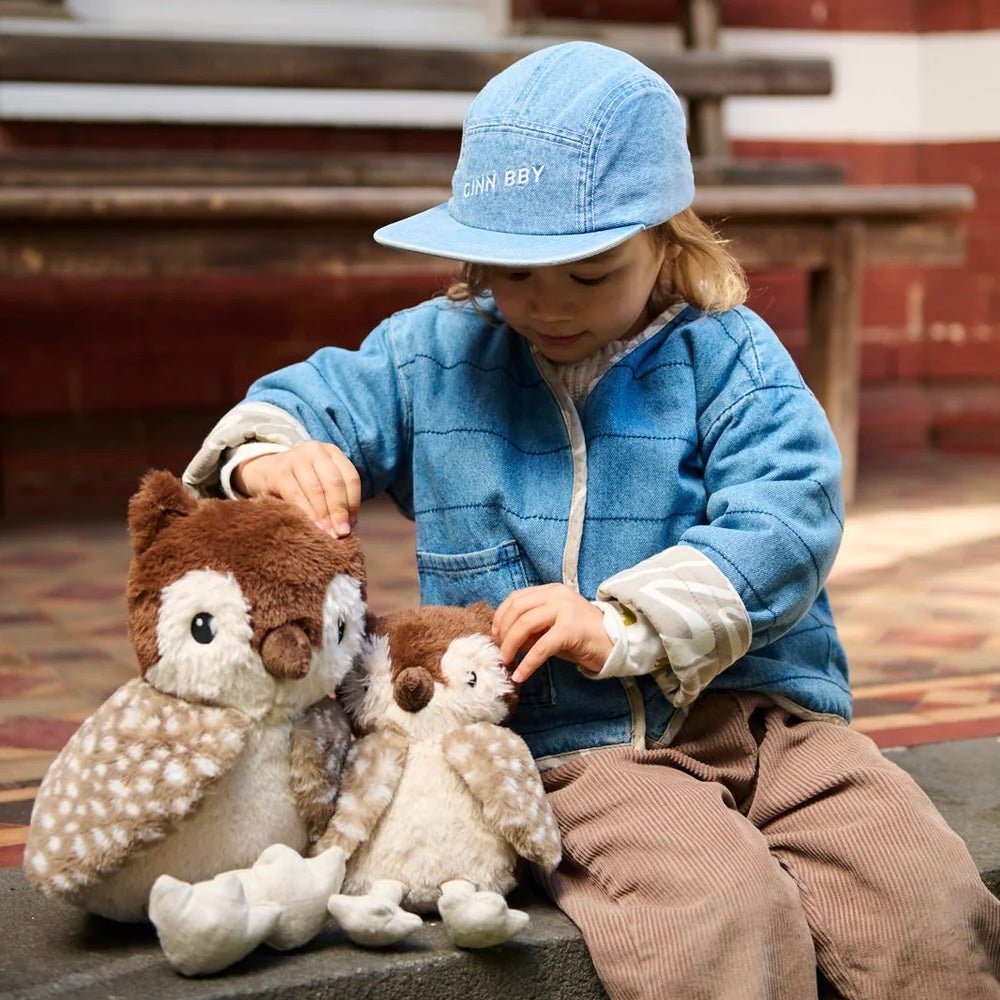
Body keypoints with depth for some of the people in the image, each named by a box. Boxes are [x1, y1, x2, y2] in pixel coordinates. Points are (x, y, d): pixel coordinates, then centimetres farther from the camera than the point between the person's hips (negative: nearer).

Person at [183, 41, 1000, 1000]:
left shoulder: (728, 357, 3)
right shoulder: (433, 355, 11)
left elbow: (782, 526, -9)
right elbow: (310, 402, 15)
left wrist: (623, 627, -22)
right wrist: (267, 456, -11)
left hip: (762, 708, 1)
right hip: (567, 746, -1)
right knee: (721, 922, -30)